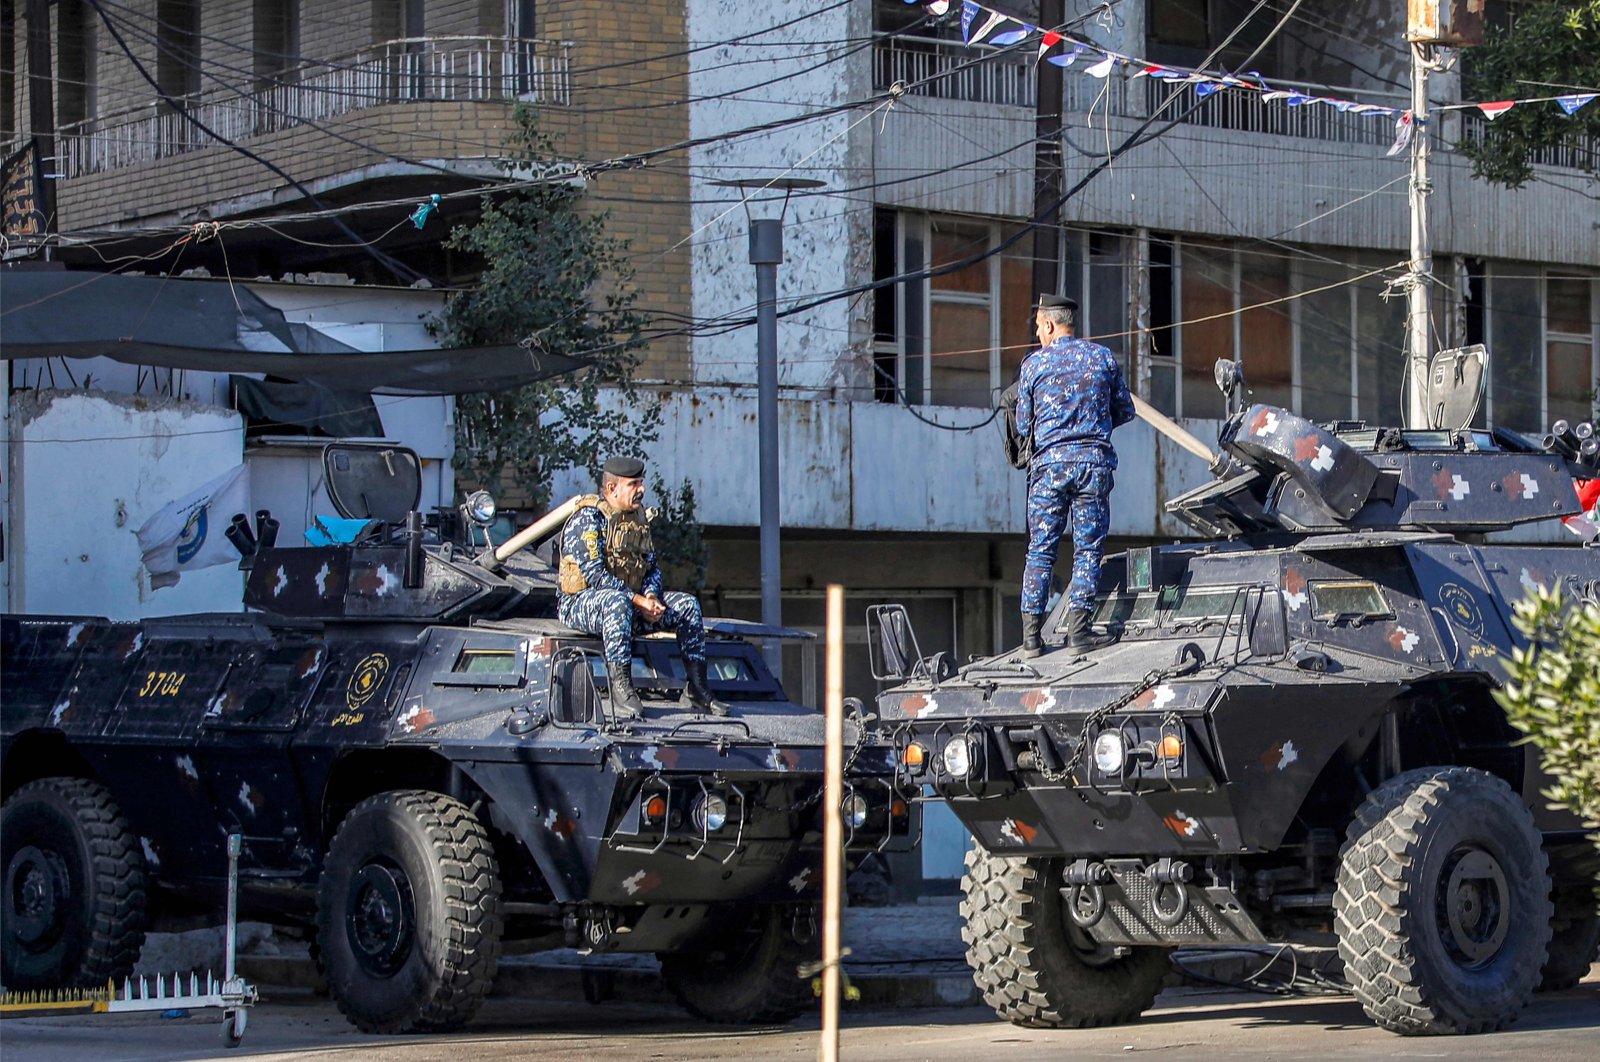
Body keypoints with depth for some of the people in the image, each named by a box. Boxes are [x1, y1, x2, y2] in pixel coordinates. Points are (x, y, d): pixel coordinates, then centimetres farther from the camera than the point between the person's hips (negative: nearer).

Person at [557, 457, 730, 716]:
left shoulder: (637, 519, 13)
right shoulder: (588, 518, -13)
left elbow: (652, 568, 14)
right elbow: (594, 573, -22)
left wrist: (651, 597, -10)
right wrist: (638, 600, -25)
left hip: (629, 601, 8)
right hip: (581, 603, -8)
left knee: (687, 604, -5)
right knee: (617, 602, -41)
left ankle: (697, 688, -3)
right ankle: (621, 687, -37)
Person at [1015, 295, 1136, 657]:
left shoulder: (1033, 363, 3)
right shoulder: (1103, 357, 7)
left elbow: (1023, 426, 7)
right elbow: (1125, 412, 14)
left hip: (1050, 462, -1)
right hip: (1095, 461, 1)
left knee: (1040, 551, 4)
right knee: (1088, 549, 3)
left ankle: (1031, 635, 1)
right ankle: (1078, 631, -5)